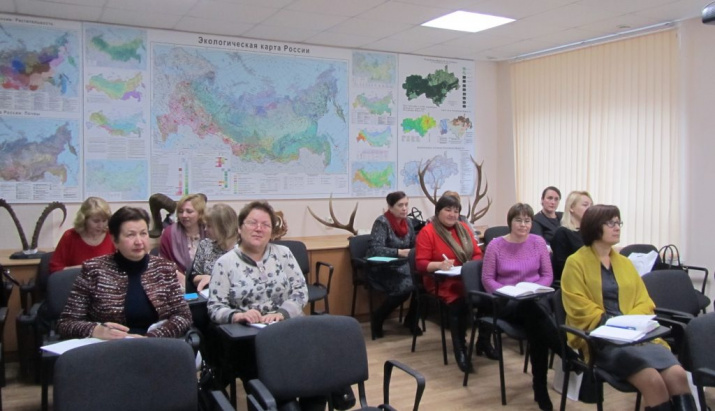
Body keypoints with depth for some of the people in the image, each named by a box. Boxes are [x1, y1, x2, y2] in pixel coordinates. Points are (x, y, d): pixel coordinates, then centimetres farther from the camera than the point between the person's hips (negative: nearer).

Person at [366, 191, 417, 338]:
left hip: (402, 267, 6)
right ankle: (377, 318, -6)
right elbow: (375, 249, -24)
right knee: (406, 286, -31)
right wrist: (399, 252, -33)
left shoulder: (407, 223, 7)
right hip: (381, 270, -6)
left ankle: (411, 319, 2)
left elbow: (414, 246, 12)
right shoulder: (382, 222, -13)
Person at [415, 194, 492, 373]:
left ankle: (484, 342, -8)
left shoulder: (463, 228, 16)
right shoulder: (427, 232, -3)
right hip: (442, 281, -5)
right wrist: (439, 265, -26)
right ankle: (460, 350, -21)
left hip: (468, 277, 5)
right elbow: (421, 263, -8)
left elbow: (477, 254, 16)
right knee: (459, 300, -37)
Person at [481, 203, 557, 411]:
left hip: (534, 299, 2)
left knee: (535, 323, -37)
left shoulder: (538, 242, 6)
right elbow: (487, 279, 0)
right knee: (534, 310, -39)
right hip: (506, 302, -2)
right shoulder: (496, 245, 0)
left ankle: (540, 386, -26)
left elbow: (547, 275, 8)